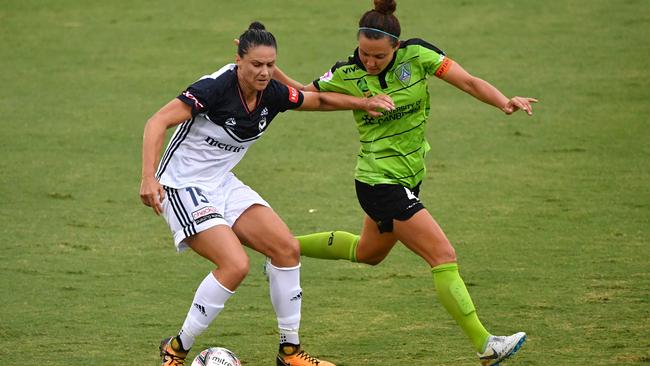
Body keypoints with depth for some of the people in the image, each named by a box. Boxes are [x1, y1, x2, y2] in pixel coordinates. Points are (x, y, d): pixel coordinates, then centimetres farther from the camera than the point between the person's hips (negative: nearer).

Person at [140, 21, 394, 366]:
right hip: (183, 186, -8)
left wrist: (364, 102, 4)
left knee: (287, 248, -4)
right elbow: (158, 122, -30)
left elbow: (318, 99, 17)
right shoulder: (215, 88, -25)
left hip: (223, 184, 8)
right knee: (235, 264, -23)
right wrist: (148, 178, -41)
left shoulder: (272, 94, -3)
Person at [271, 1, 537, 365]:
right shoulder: (347, 75, -15)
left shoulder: (417, 55, -11)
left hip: (408, 178, 6)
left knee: (368, 252, 29)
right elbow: (303, 95, 1)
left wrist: (505, 101, -32)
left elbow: (470, 82, -15)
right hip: (379, 182, -6)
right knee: (444, 257, -13)